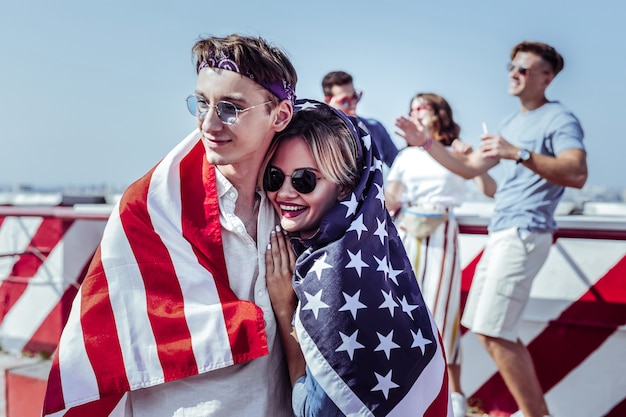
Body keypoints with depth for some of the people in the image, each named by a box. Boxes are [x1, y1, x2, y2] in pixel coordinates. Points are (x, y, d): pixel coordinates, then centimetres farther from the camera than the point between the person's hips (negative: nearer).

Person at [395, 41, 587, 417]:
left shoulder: (559, 119, -7)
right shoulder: (512, 122, 20)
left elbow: (577, 174, -24)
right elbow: (470, 168, 23)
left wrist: (519, 153, -33)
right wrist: (426, 142, 14)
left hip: (524, 234, -9)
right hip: (500, 234, 9)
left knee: (494, 331, -14)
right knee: (493, 329, 11)